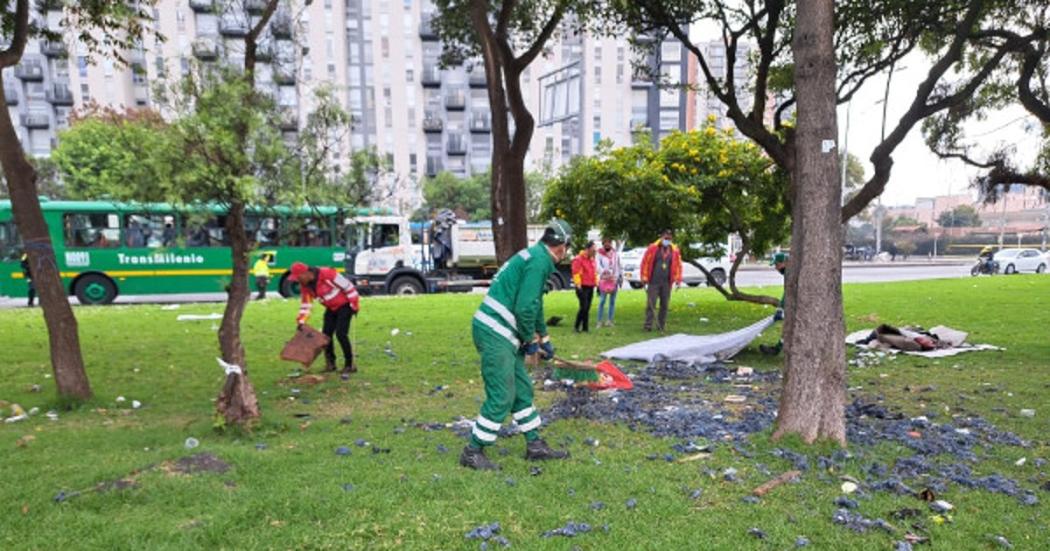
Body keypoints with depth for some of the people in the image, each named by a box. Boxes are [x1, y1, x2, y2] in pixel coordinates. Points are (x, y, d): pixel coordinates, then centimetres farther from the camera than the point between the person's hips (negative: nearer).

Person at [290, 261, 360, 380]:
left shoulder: (327, 274, -29)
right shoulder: (305, 285, -3)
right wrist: (301, 321, 3)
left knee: (341, 334, -15)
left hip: (344, 305, -8)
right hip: (331, 308, 8)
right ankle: (330, 363, 21)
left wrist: (355, 303, -17)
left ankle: (349, 365, -3)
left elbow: (347, 286, -22)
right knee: (326, 334, 3)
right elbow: (306, 303, 8)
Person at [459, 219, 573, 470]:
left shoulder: (535, 256, 19)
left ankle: (535, 445, 27)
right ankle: (473, 452, 10)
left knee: (522, 389, 16)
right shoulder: (539, 260, -14)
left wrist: (544, 339, 37)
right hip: (494, 334, -10)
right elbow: (525, 307, -20)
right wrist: (530, 340, -4)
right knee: (501, 397, -4)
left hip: (500, 334, 10)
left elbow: (535, 304, 30)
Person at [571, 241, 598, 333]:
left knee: (587, 308, 9)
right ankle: (577, 326, 1)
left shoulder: (592, 259, 15)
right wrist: (578, 286, -19)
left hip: (591, 287, 8)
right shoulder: (579, 259, -12)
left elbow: (595, 273, 23)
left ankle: (585, 327, 15)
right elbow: (576, 274, -16)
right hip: (583, 287, -8)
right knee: (584, 307, -12)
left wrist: (596, 284, 18)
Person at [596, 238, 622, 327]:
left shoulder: (616, 253, 8)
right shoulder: (600, 254, -2)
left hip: (614, 279, 4)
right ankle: (599, 321, -4)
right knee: (602, 301, -8)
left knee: (612, 301, 6)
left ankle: (610, 321, 12)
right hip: (604, 279, -3)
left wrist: (621, 276, 11)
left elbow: (619, 266, 14)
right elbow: (598, 265, -12)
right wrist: (603, 271, -31)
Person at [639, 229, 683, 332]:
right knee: (651, 304, -5)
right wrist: (644, 277, -3)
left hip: (667, 283, 3)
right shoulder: (653, 248, -2)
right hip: (653, 282, -3)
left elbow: (678, 265, 10)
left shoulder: (675, 250, 6)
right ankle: (648, 325, -1)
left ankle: (661, 325, 17)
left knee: (664, 305, 7)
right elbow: (645, 262, -1)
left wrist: (678, 279, 5)